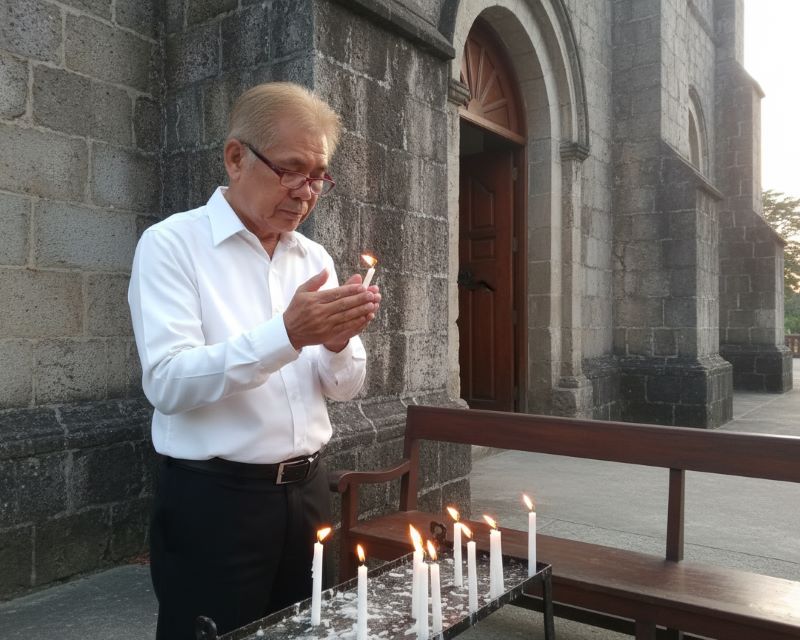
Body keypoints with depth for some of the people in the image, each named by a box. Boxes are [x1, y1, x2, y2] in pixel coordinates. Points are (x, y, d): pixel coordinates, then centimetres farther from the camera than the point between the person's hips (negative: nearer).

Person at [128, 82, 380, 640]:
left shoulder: (315, 258, 8)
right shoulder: (171, 244, -8)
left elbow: (345, 387, 7)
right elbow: (167, 383, -20)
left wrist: (337, 342, -15)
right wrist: (285, 335, -31)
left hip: (307, 493, 6)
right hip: (211, 500, -5)